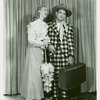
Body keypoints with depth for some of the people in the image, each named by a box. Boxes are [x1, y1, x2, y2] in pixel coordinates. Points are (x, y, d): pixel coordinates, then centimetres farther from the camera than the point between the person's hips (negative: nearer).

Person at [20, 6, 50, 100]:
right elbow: (31, 40, -11)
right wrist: (43, 44, -14)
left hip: (43, 52, 5)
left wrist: (48, 43, -10)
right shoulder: (33, 24, -4)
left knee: (43, 74, 4)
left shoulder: (46, 25, 13)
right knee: (34, 74, -2)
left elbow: (47, 39, 11)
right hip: (34, 51, -5)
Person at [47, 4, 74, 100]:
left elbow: (71, 42, 4)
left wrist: (71, 55, -2)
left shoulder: (69, 27, 9)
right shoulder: (49, 26, 8)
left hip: (65, 56, 0)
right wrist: (49, 45, -9)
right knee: (54, 77, 1)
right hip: (53, 55, 0)